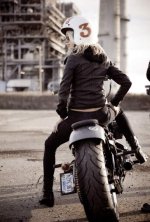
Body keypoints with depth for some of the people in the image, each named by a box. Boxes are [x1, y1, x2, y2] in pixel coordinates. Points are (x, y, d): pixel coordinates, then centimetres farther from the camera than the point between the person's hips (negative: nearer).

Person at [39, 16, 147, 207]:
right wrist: (113, 102, 21)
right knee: (118, 111, 41)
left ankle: (47, 194, 12)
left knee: (49, 145, 17)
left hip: (78, 117, -5)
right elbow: (126, 82, 11)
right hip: (101, 115, 5)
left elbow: (64, 92, -15)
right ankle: (137, 150, 38)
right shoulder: (103, 58, 10)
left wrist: (62, 114, 0)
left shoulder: (73, 59, -8)